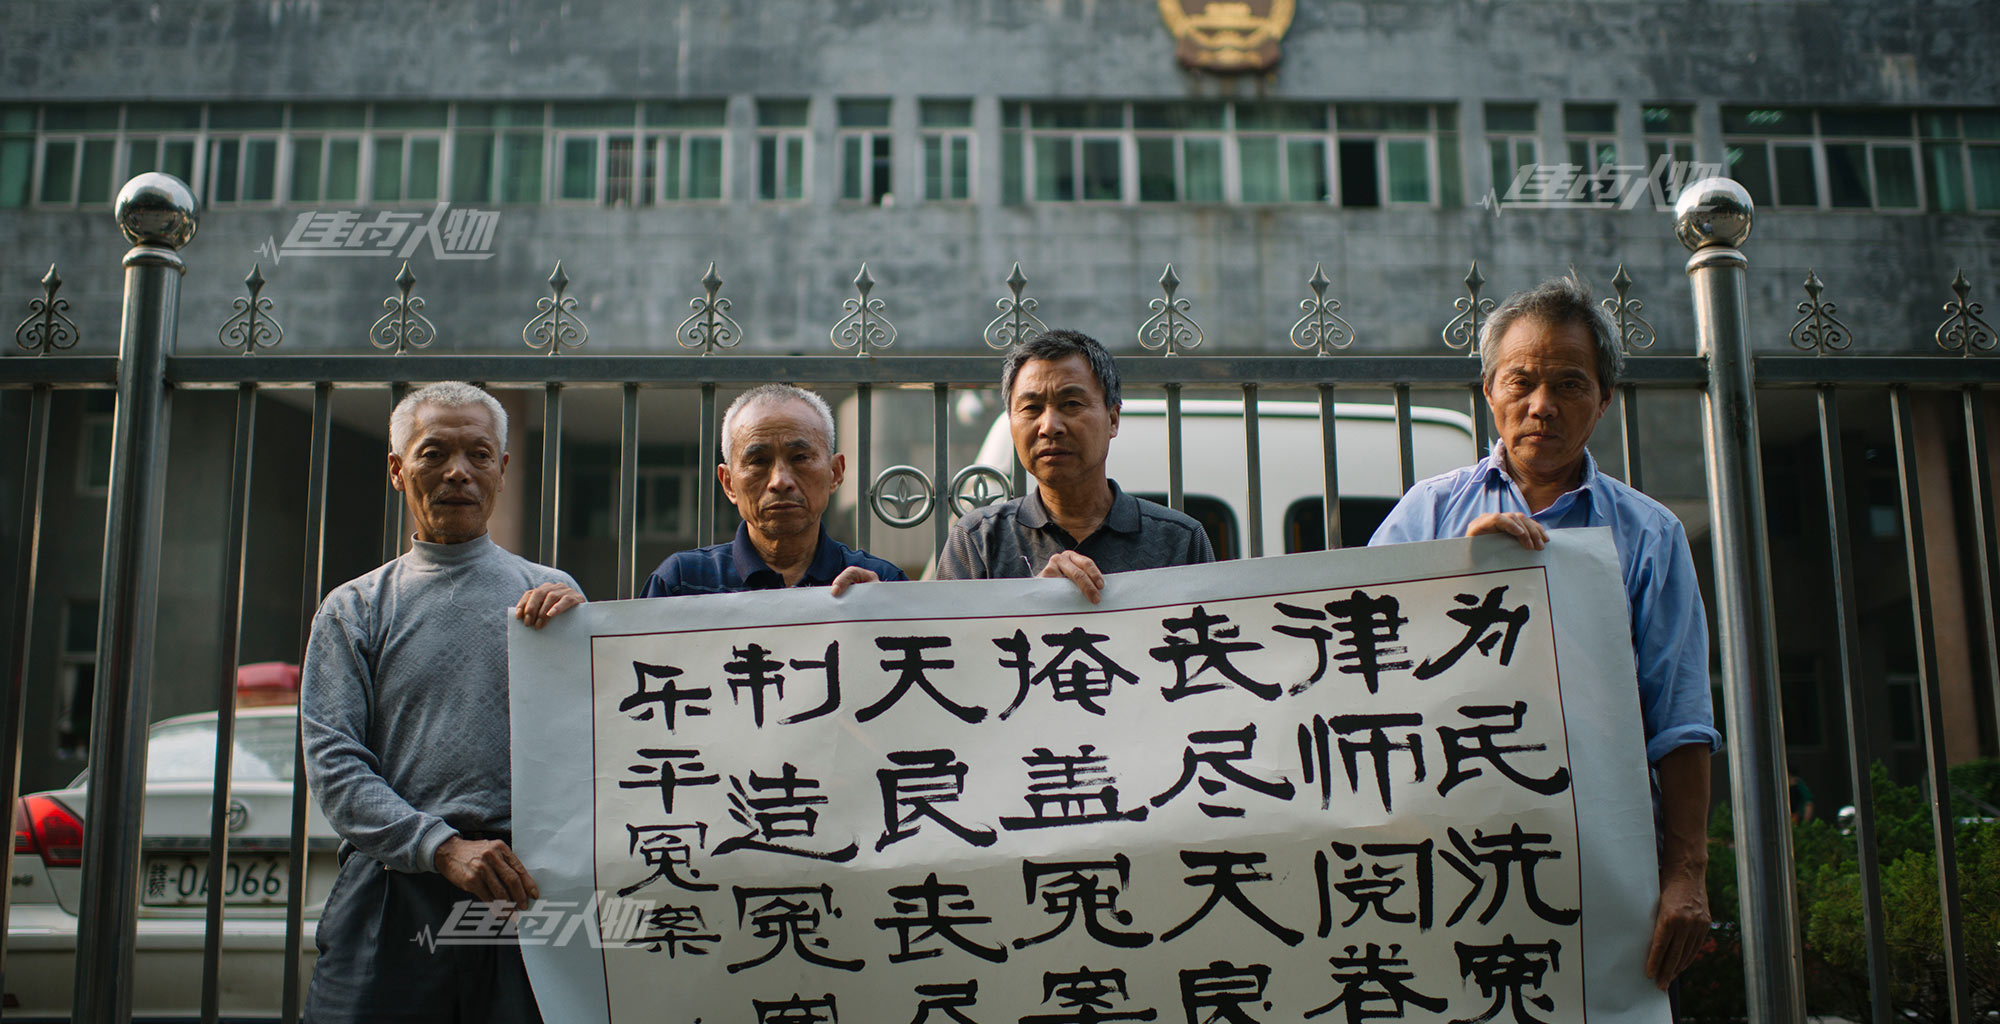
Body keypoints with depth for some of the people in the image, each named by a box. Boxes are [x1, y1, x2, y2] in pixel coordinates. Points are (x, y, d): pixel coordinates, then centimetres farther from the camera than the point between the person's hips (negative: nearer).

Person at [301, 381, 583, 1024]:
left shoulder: (552, 593, 13)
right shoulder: (355, 608, 12)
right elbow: (332, 762, 0)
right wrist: (444, 846, -14)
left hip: (525, 897, 0)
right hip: (394, 892, 0)